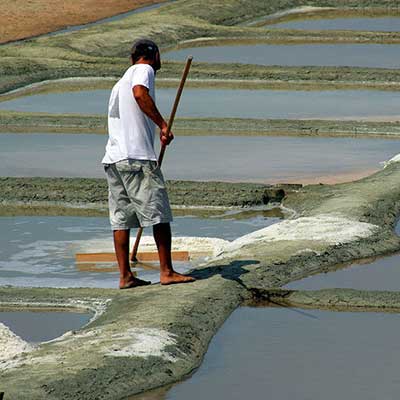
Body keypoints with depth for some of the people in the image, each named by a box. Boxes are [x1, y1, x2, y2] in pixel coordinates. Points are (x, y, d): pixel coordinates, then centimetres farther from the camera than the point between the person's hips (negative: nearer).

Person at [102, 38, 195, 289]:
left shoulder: (121, 82, 27)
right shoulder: (144, 70, 1)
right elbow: (140, 93, -21)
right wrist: (163, 124, -21)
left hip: (113, 157, 9)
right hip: (137, 156, -9)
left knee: (121, 219, 7)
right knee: (159, 214, -3)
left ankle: (125, 276, 7)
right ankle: (167, 271, -1)